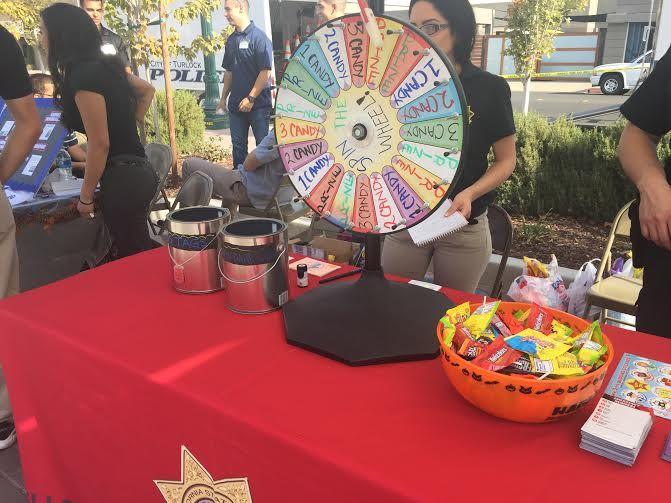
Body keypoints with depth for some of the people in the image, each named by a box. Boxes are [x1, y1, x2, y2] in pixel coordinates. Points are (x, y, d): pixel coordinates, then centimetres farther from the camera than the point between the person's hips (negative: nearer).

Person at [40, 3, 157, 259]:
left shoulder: (83, 77, -16)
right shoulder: (104, 66, 11)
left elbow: (99, 143, -18)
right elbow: (147, 90, 27)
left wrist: (86, 197, -9)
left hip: (123, 179, -9)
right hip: (137, 171, 9)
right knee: (140, 250, 18)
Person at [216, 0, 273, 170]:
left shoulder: (258, 37, -9)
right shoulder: (231, 40, 12)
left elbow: (265, 71, -15)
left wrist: (251, 98, -18)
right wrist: (223, 98, 16)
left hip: (258, 103, -7)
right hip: (236, 104, 7)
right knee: (238, 145, 11)